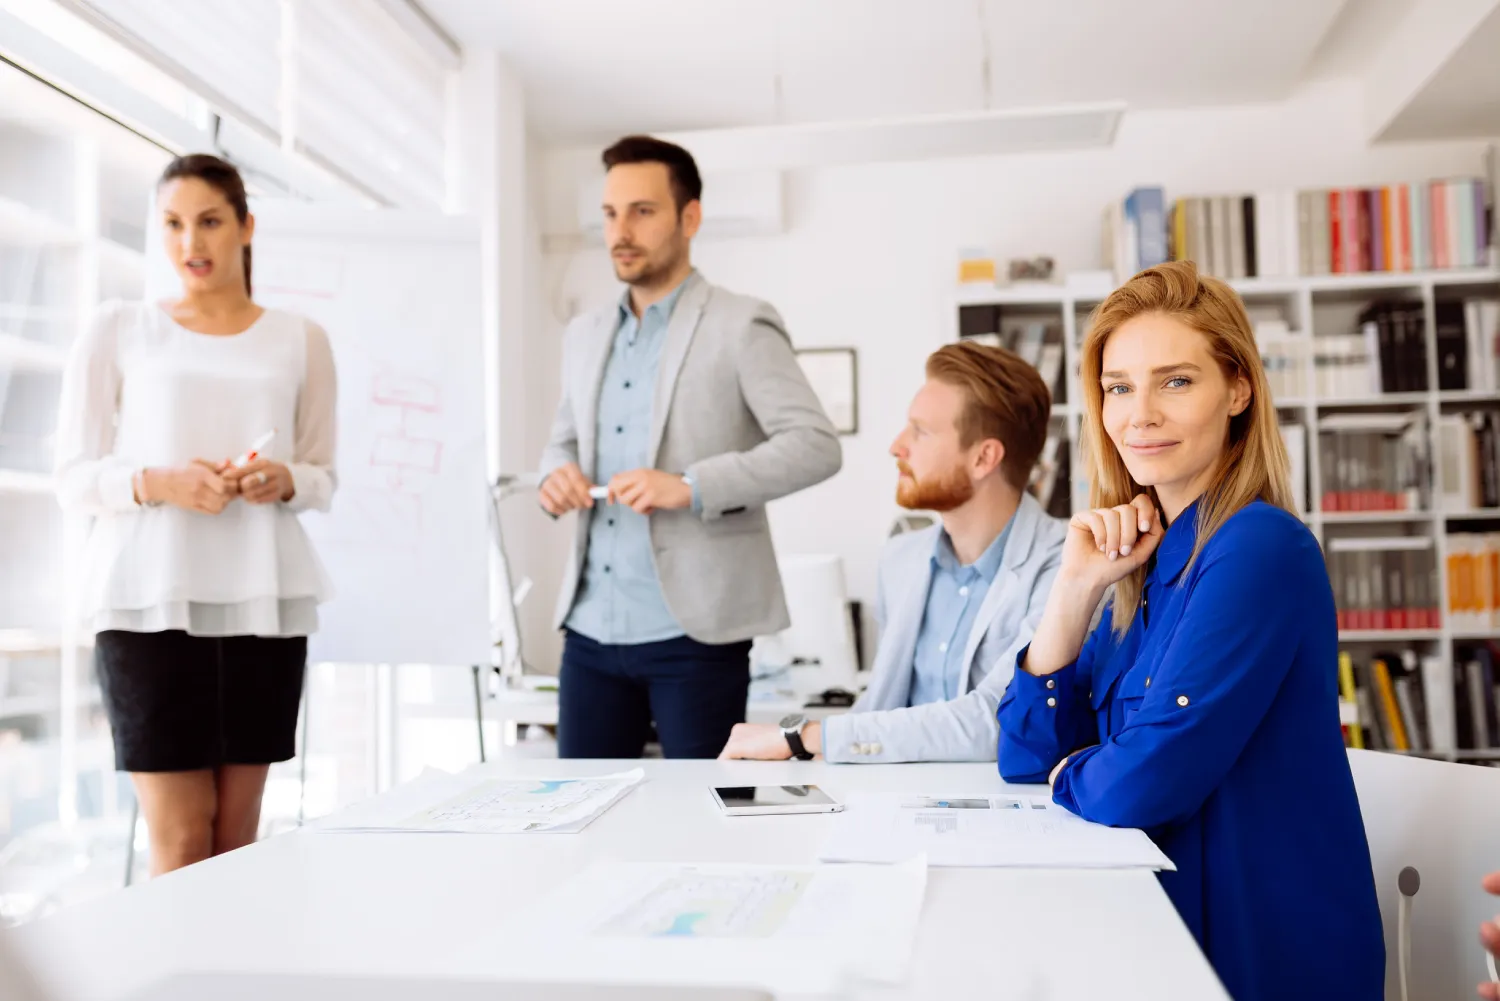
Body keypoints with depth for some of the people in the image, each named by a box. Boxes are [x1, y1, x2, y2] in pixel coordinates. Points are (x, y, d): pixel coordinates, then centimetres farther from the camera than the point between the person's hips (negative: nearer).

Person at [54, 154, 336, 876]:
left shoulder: (299, 342, 10)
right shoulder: (118, 331, 6)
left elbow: (323, 478, 13)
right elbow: (74, 477, 4)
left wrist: (284, 482, -9)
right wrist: (157, 483, -15)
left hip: (264, 602, 2)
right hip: (150, 600, -1)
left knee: (238, 832, 5)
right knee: (180, 838, -4)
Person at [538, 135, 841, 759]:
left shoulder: (740, 326, -6)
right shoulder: (585, 336, 14)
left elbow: (817, 444, -13)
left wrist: (693, 487, -23)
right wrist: (558, 472, 0)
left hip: (692, 628, -6)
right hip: (591, 626, 6)